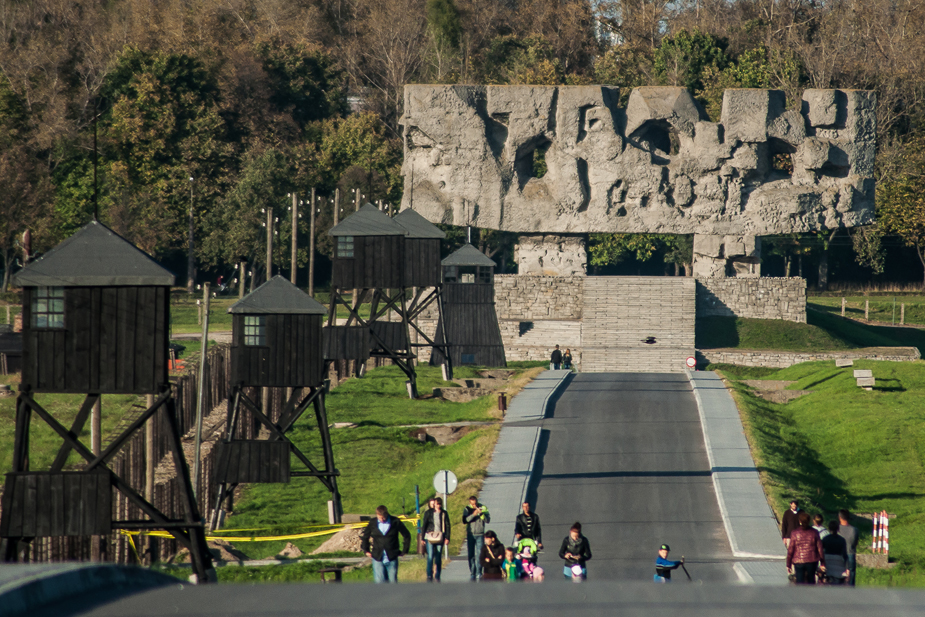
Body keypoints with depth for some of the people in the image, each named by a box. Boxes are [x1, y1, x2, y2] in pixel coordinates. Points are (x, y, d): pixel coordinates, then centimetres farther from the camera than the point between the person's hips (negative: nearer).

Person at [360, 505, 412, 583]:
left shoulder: (395, 522, -3)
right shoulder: (373, 523, 1)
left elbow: (407, 536, 9)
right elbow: (364, 537, 18)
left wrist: (404, 551, 7)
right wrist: (366, 551, 11)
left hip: (392, 559, 0)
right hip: (378, 559, 1)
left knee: (393, 581, 2)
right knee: (379, 581, -6)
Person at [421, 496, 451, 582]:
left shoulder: (444, 514, 6)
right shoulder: (428, 513, 3)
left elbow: (447, 526, 7)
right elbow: (424, 525, 6)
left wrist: (447, 538, -2)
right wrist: (423, 538, 3)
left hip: (440, 538, 2)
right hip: (430, 538, -2)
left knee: (438, 558, 3)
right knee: (430, 556, -11)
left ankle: (437, 576, 11)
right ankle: (429, 576, -7)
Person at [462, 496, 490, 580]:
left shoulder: (483, 508, 1)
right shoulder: (467, 509, 1)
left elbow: (488, 520, -4)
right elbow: (464, 521, -11)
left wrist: (482, 513, -20)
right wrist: (473, 515, -22)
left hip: (480, 535, -1)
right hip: (470, 534, 1)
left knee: (479, 554, -7)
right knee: (471, 555, 2)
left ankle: (479, 574, -6)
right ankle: (472, 574, 7)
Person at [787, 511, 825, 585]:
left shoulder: (795, 533, -8)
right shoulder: (814, 532, -4)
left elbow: (790, 550, -5)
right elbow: (820, 549, -1)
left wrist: (788, 565, 4)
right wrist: (822, 563, 8)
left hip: (799, 561, -2)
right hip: (812, 561, 2)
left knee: (800, 582, 3)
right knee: (811, 581, 17)